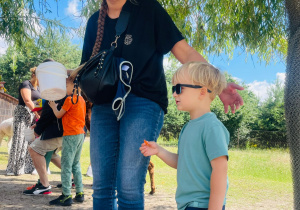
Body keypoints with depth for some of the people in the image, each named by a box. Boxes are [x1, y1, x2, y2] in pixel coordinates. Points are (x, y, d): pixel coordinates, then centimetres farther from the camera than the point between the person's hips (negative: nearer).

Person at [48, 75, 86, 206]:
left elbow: (59, 115, -3)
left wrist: (53, 106, 14)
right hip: (81, 134, 9)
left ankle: (67, 196, -4)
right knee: (76, 164, 14)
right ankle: (80, 193, 16)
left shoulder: (69, 99, -11)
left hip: (71, 135, -9)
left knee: (66, 165, -5)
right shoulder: (81, 99, 13)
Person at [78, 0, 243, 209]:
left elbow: (186, 52, -5)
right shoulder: (95, 21, 12)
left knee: (128, 188, -9)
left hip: (144, 102, -4)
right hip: (104, 105, 5)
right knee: (101, 186, 4)